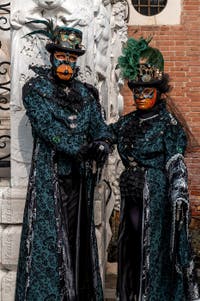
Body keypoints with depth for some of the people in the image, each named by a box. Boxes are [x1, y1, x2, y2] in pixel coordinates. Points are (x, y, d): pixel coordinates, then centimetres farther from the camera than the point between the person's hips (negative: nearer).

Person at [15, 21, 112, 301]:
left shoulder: (85, 93, 13)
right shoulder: (35, 88, -1)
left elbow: (99, 126, 6)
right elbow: (47, 126, -14)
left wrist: (101, 144, -18)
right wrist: (81, 149, -22)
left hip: (80, 175, 4)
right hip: (49, 176, -4)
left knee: (78, 236, 9)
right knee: (48, 238, -3)